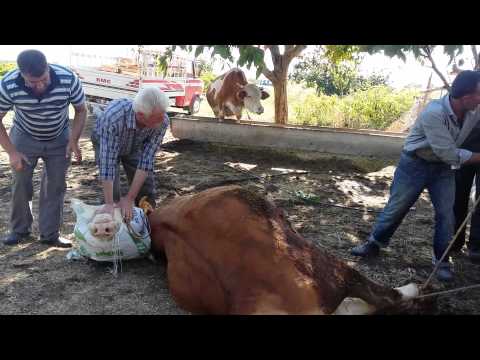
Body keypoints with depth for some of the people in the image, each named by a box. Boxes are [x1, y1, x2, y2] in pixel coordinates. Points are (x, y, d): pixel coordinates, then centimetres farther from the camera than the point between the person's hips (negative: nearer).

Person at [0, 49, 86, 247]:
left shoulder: (68, 79, -31)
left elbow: (81, 110, -12)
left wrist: (74, 140, -21)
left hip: (59, 139, 1)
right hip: (24, 138, 0)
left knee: (55, 186, 1)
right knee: (21, 184, 4)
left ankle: (50, 234, 13)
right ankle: (20, 230, 24)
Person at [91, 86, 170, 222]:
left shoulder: (162, 121, -34)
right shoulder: (113, 117, -44)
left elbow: (146, 161, -31)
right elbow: (108, 162, -41)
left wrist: (130, 198, -32)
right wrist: (109, 204, -41)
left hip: (136, 146, 3)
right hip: (105, 143, -2)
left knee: (146, 191, 1)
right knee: (113, 194, -10)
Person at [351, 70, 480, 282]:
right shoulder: (434, 113, -31)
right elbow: (450, 154, -27)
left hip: (443, 166, 5)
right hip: (415, 163, -5)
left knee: (446, 213, 2)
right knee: (397, 207, 5)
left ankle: (441, 260, 17)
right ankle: (374, 244, 24)